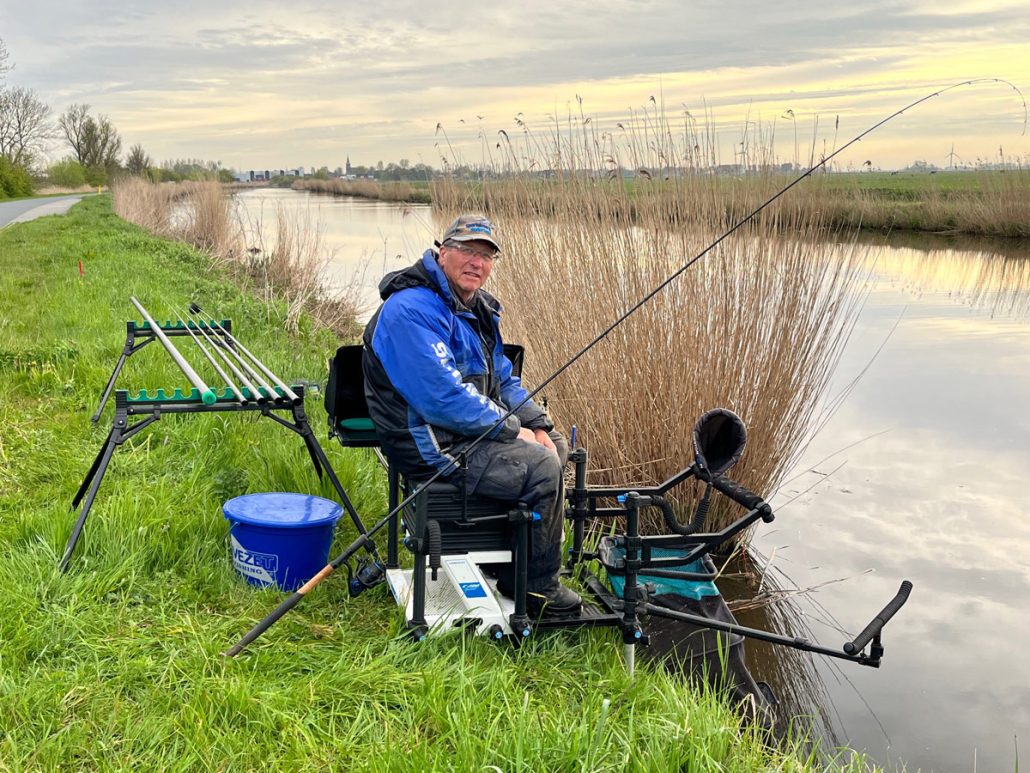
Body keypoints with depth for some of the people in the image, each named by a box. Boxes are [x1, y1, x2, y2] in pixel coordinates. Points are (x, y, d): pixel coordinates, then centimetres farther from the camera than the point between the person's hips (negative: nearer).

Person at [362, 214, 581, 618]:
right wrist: (512, 430, -20)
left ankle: (515, 569, 21)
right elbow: (440, 397, -29)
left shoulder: (477, 307, 12)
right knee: (542, 468, -20)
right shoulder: (412, 311, -22)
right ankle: (539, 589, -3)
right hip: (431, 445, -11)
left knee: (556, 445, 15)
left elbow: (503, 379, 19)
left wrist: (537, 424, 1)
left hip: (477, 427, 11)